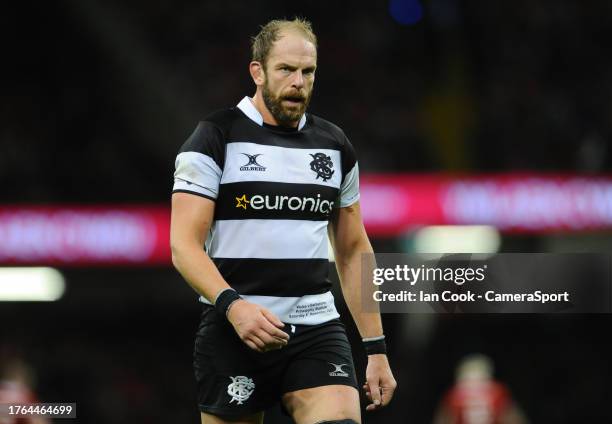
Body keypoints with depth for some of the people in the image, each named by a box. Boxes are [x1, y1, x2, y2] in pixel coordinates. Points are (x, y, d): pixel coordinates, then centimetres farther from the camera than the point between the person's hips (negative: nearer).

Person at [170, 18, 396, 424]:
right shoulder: (216, 138, -2)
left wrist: (376, 348, 13)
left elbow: (353, 252, 19)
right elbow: (185, 245, -9)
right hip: (233, 330, -3)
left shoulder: (336, 145, 13)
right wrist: (232, 304, -26)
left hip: (318, 330, 3)